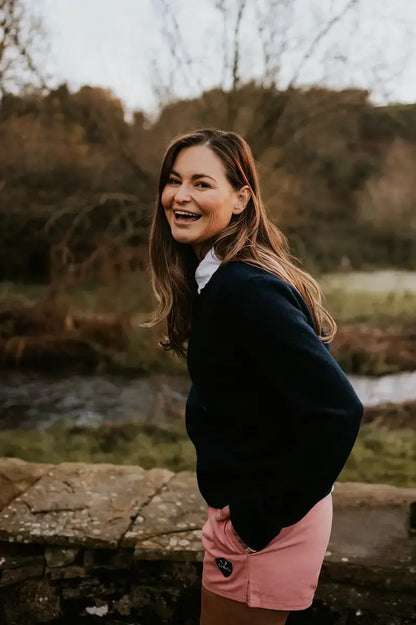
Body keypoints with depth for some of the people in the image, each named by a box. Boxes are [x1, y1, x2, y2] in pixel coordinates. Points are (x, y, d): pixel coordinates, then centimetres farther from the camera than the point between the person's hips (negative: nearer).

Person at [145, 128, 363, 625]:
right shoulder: (216, 277, 3)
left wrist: (267, 514, -21)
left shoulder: (246, 290, -26)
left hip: (266, 524, -9)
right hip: (244, 501, 9)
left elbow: (338, 410, -31)